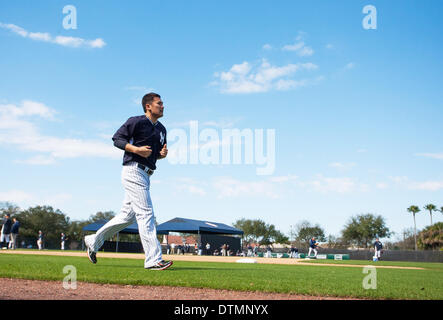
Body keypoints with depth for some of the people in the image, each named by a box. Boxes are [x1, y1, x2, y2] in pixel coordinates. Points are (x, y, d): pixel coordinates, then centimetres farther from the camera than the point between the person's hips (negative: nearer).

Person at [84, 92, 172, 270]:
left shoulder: (161, 129, 19)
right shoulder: (137, 122, -5)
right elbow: (117, 139, -7)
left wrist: (162, 154, 3)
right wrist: (136, 149, -20)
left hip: (145, 175, 9)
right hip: (133, 171, -9)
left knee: (128, 216, 13)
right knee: (145, 214, -14)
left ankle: (94, 241, 27)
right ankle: (153, 259, -14)